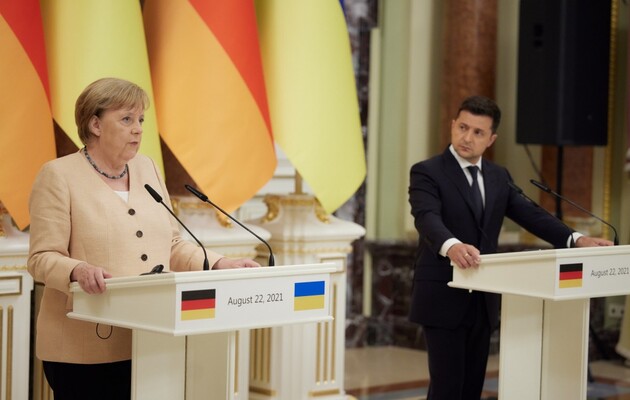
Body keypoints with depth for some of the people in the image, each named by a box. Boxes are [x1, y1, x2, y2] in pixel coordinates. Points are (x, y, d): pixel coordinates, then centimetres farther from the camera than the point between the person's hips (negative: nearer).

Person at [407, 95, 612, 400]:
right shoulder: (427, 173, -9)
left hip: (483, 300, 7)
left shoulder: (499, 177, 11)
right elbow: (427, 218, -26)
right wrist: (451, 246, -48)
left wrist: (576, 239, -12)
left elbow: (530, 214, 3)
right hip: (443, 298, -6)